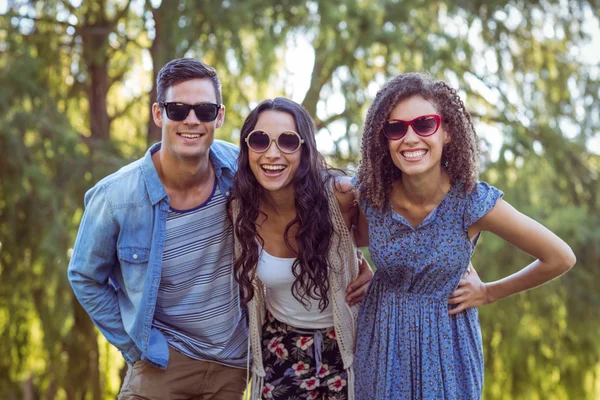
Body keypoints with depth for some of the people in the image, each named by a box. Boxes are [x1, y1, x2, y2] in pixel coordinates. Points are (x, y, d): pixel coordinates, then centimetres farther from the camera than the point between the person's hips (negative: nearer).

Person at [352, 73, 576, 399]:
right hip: (381, 337, 2)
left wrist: (489, 293, -6)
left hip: (446, 341, -2)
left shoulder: (472, 202, -24)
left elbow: (560, 258, -14)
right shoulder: (371, 195, -16)